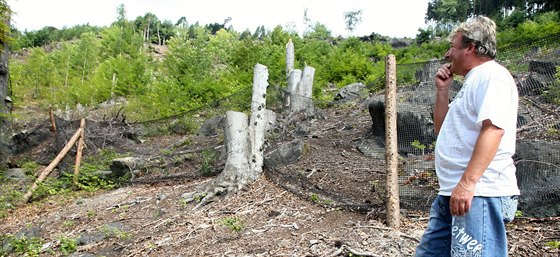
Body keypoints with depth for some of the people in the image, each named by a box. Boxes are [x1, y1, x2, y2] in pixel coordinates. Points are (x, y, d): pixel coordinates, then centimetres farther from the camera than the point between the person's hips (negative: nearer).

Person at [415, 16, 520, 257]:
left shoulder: (492, 76, -9)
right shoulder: (473, 81, 22)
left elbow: (493, 129, -22)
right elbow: (443, 129, 26)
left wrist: (467, 182, -28)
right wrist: (442, 90, 16)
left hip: (479, 194, -10)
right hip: (453, 192, 10)